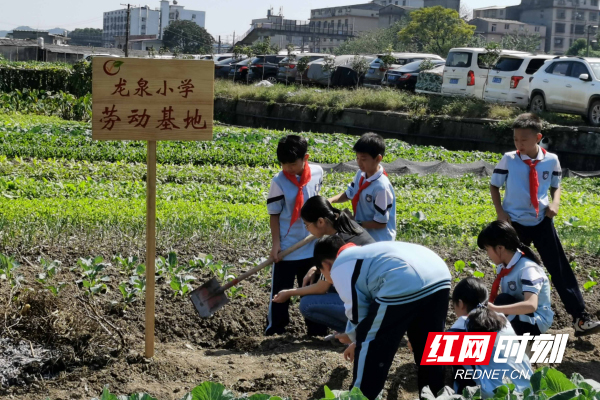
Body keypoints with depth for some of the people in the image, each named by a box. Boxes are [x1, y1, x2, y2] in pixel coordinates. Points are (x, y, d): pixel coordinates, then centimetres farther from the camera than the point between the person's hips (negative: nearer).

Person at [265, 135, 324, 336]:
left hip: (311, 245, 4)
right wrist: (276, 243, -14)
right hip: (286, 248, -3)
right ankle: (274, 332, 14)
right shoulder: (279, 181, -14)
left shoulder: (317, 172, -5)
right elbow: (274, 214, -8)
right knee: (280, 292, 3)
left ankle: (316, 329, 28)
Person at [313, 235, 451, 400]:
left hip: (404, 286, -9)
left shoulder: (339, 267, 13)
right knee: (428, 348, 25)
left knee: (369, 347, 10)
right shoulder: (363, 254, 39)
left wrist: (353, 337, 26)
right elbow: (370, 305, 43)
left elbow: (357, 309, 7)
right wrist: (358, 339, 50)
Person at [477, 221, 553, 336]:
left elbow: (531, 305, -41)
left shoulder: (528, 269, -26)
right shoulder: (503, 266, -2)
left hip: (536, 322, -7)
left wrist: (494, 308, -50)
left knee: (503, 300, -31)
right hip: (516, 317, 7)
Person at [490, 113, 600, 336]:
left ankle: (580, 319, -1)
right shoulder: (509, 160, -9)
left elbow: (556, 186, 10)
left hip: (542, 221, 1)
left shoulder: (551, 160, -5)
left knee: (560, 269, -2)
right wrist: (500, 211, -8)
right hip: (514, 222, -1)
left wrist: (555, 203, -10)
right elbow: (494, 185, 3)